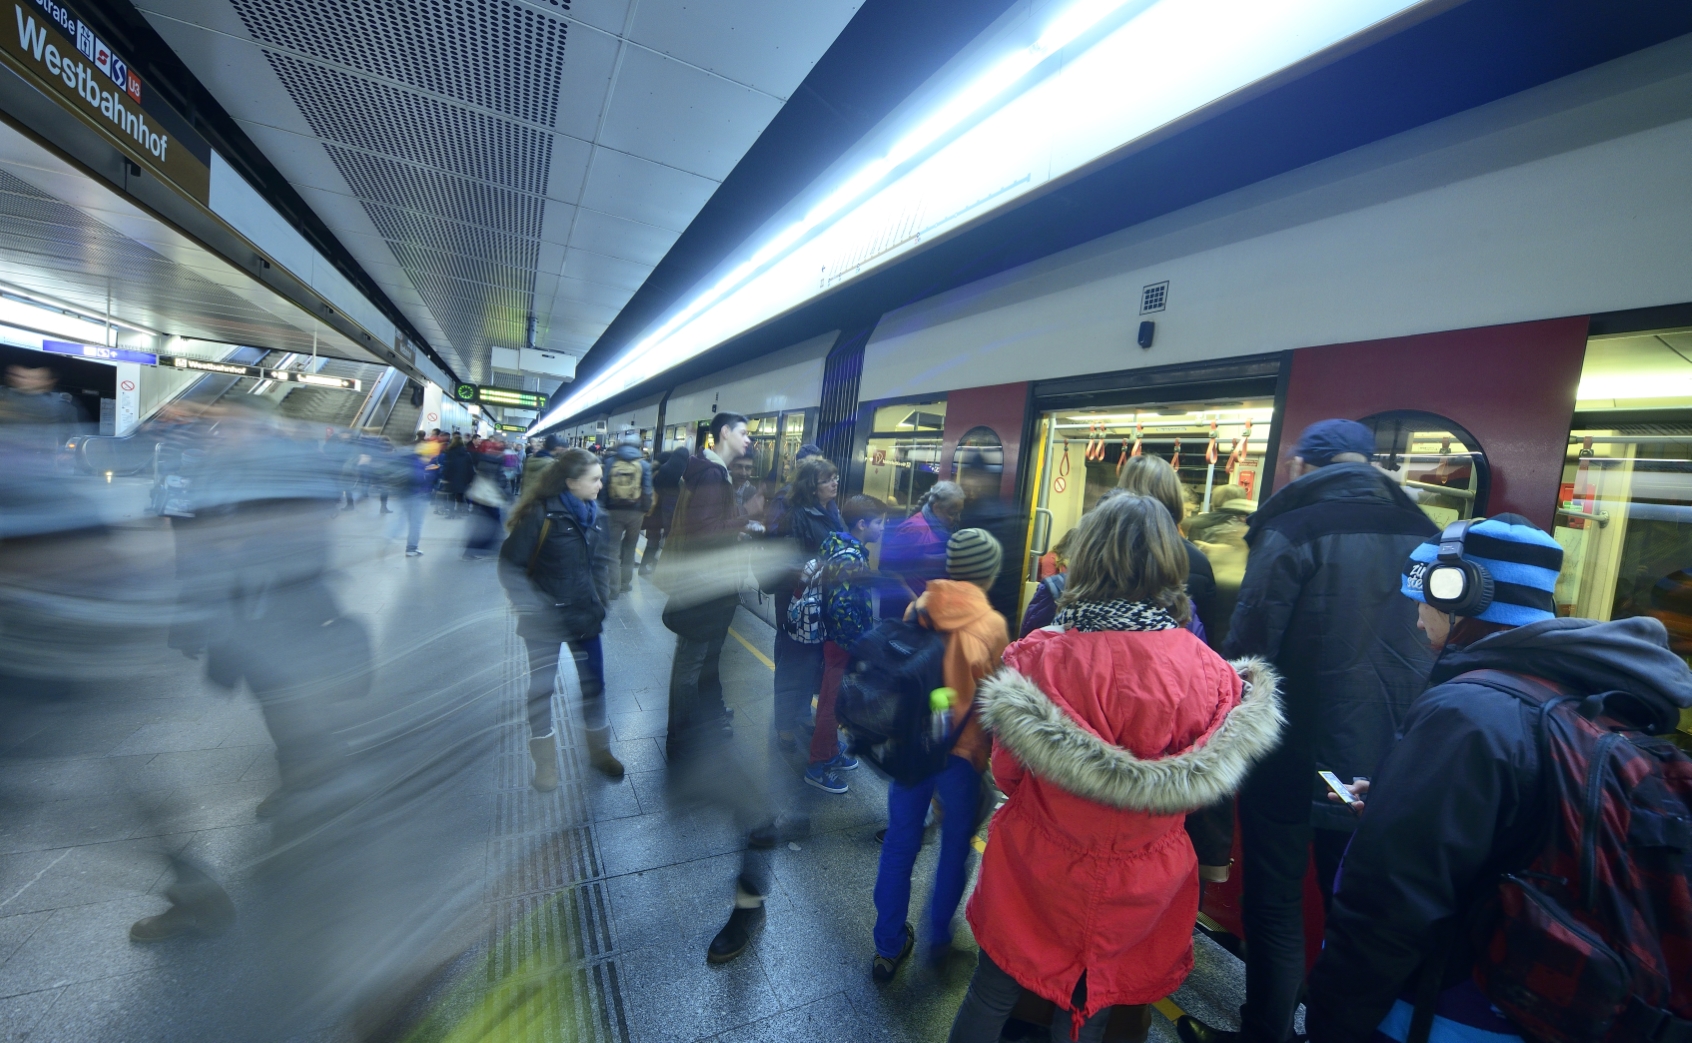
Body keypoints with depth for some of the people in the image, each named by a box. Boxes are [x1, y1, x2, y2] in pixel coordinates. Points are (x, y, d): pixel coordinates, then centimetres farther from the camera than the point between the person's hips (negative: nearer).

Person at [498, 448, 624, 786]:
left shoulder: (597, 515, -1)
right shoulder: (542, 514, -17)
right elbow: (510, 565, -13)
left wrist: (601, 602, 0)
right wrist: (532, 607, -17)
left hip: (585, 616, 5)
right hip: (546, 620, -4)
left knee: (594, 683, 12)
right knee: (541, 687, 11)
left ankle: (599, 750, 32)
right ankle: (545, 761, 29)